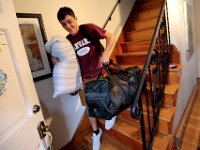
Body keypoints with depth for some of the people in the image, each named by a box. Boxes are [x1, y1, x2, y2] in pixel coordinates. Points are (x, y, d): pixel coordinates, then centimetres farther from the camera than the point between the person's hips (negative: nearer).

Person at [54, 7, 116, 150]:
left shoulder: (89, 28, -8)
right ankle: (96, 132, 35)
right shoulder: (68, 41, 3)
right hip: (86, 77, 4)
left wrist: (105, 54, -21)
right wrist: (56, 58, -7)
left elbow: (111, 37, -7)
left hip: (101, 71, -3)